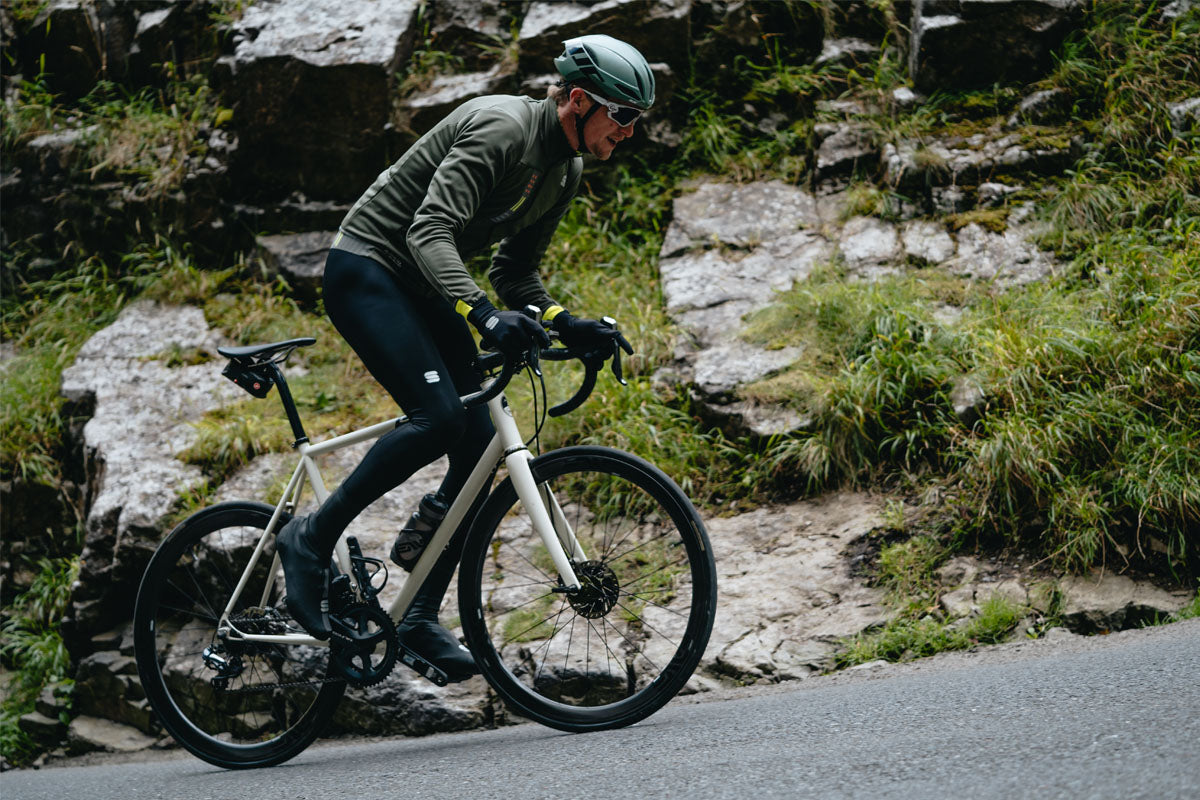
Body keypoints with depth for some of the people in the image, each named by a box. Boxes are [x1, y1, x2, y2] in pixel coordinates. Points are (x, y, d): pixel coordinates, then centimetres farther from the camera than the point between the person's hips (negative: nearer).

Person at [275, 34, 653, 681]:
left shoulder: (566, 172, 6)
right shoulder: (502, 129, -23)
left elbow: (515, 271, 13)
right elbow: (430, 232, -32)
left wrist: (567, 325, -5)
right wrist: (483, 315, -45)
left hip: (423, 290, 9)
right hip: (366, 270, -9)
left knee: (481, 446, -3)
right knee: (439, 416, -26)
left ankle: (421, 618, 4)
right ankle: (311, 539, -11)